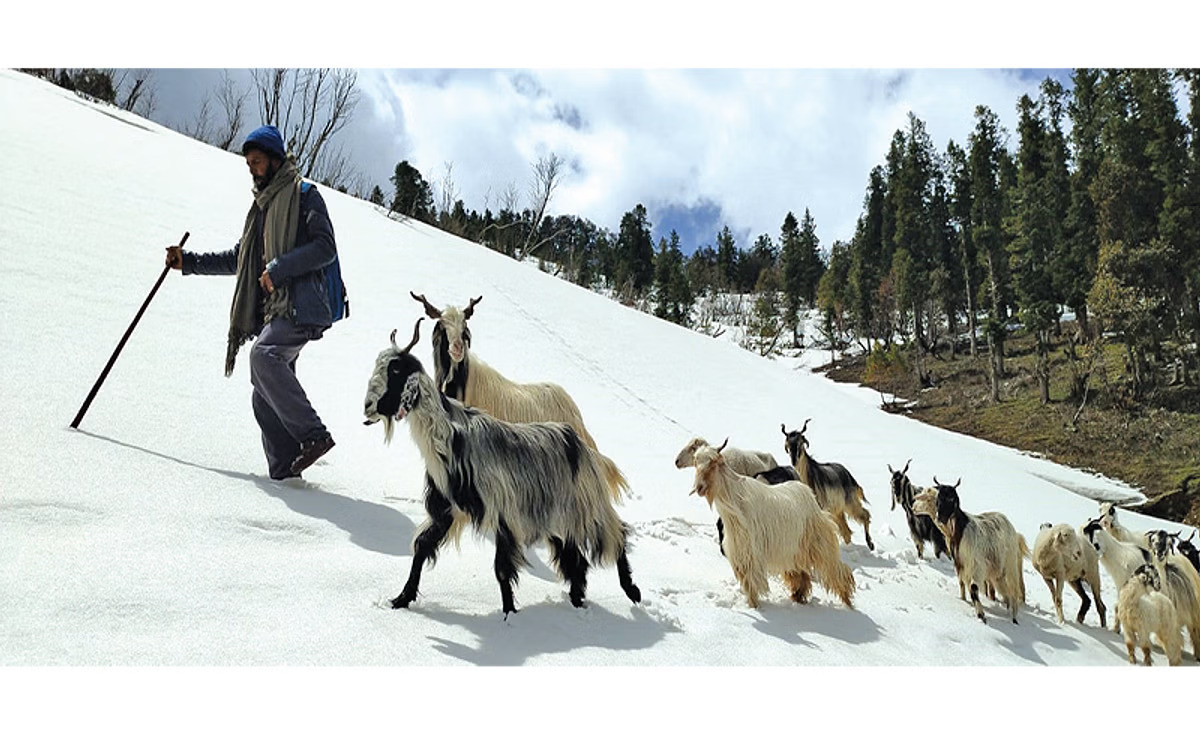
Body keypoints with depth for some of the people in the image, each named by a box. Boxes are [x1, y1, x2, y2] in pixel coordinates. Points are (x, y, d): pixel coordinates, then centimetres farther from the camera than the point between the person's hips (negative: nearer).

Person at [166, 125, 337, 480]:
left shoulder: (303, 195, 2)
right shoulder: (262, 205, 28)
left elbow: (325, 247, -10)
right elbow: (238, 260, 34)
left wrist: (280, 267, -20)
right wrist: (188, 261, 27)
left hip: (300, 306, -8)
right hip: (271, 310, 8)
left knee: (263, 355, -31)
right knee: (265, 398, 0)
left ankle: (313, 434, -28)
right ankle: (284, 470, 0)